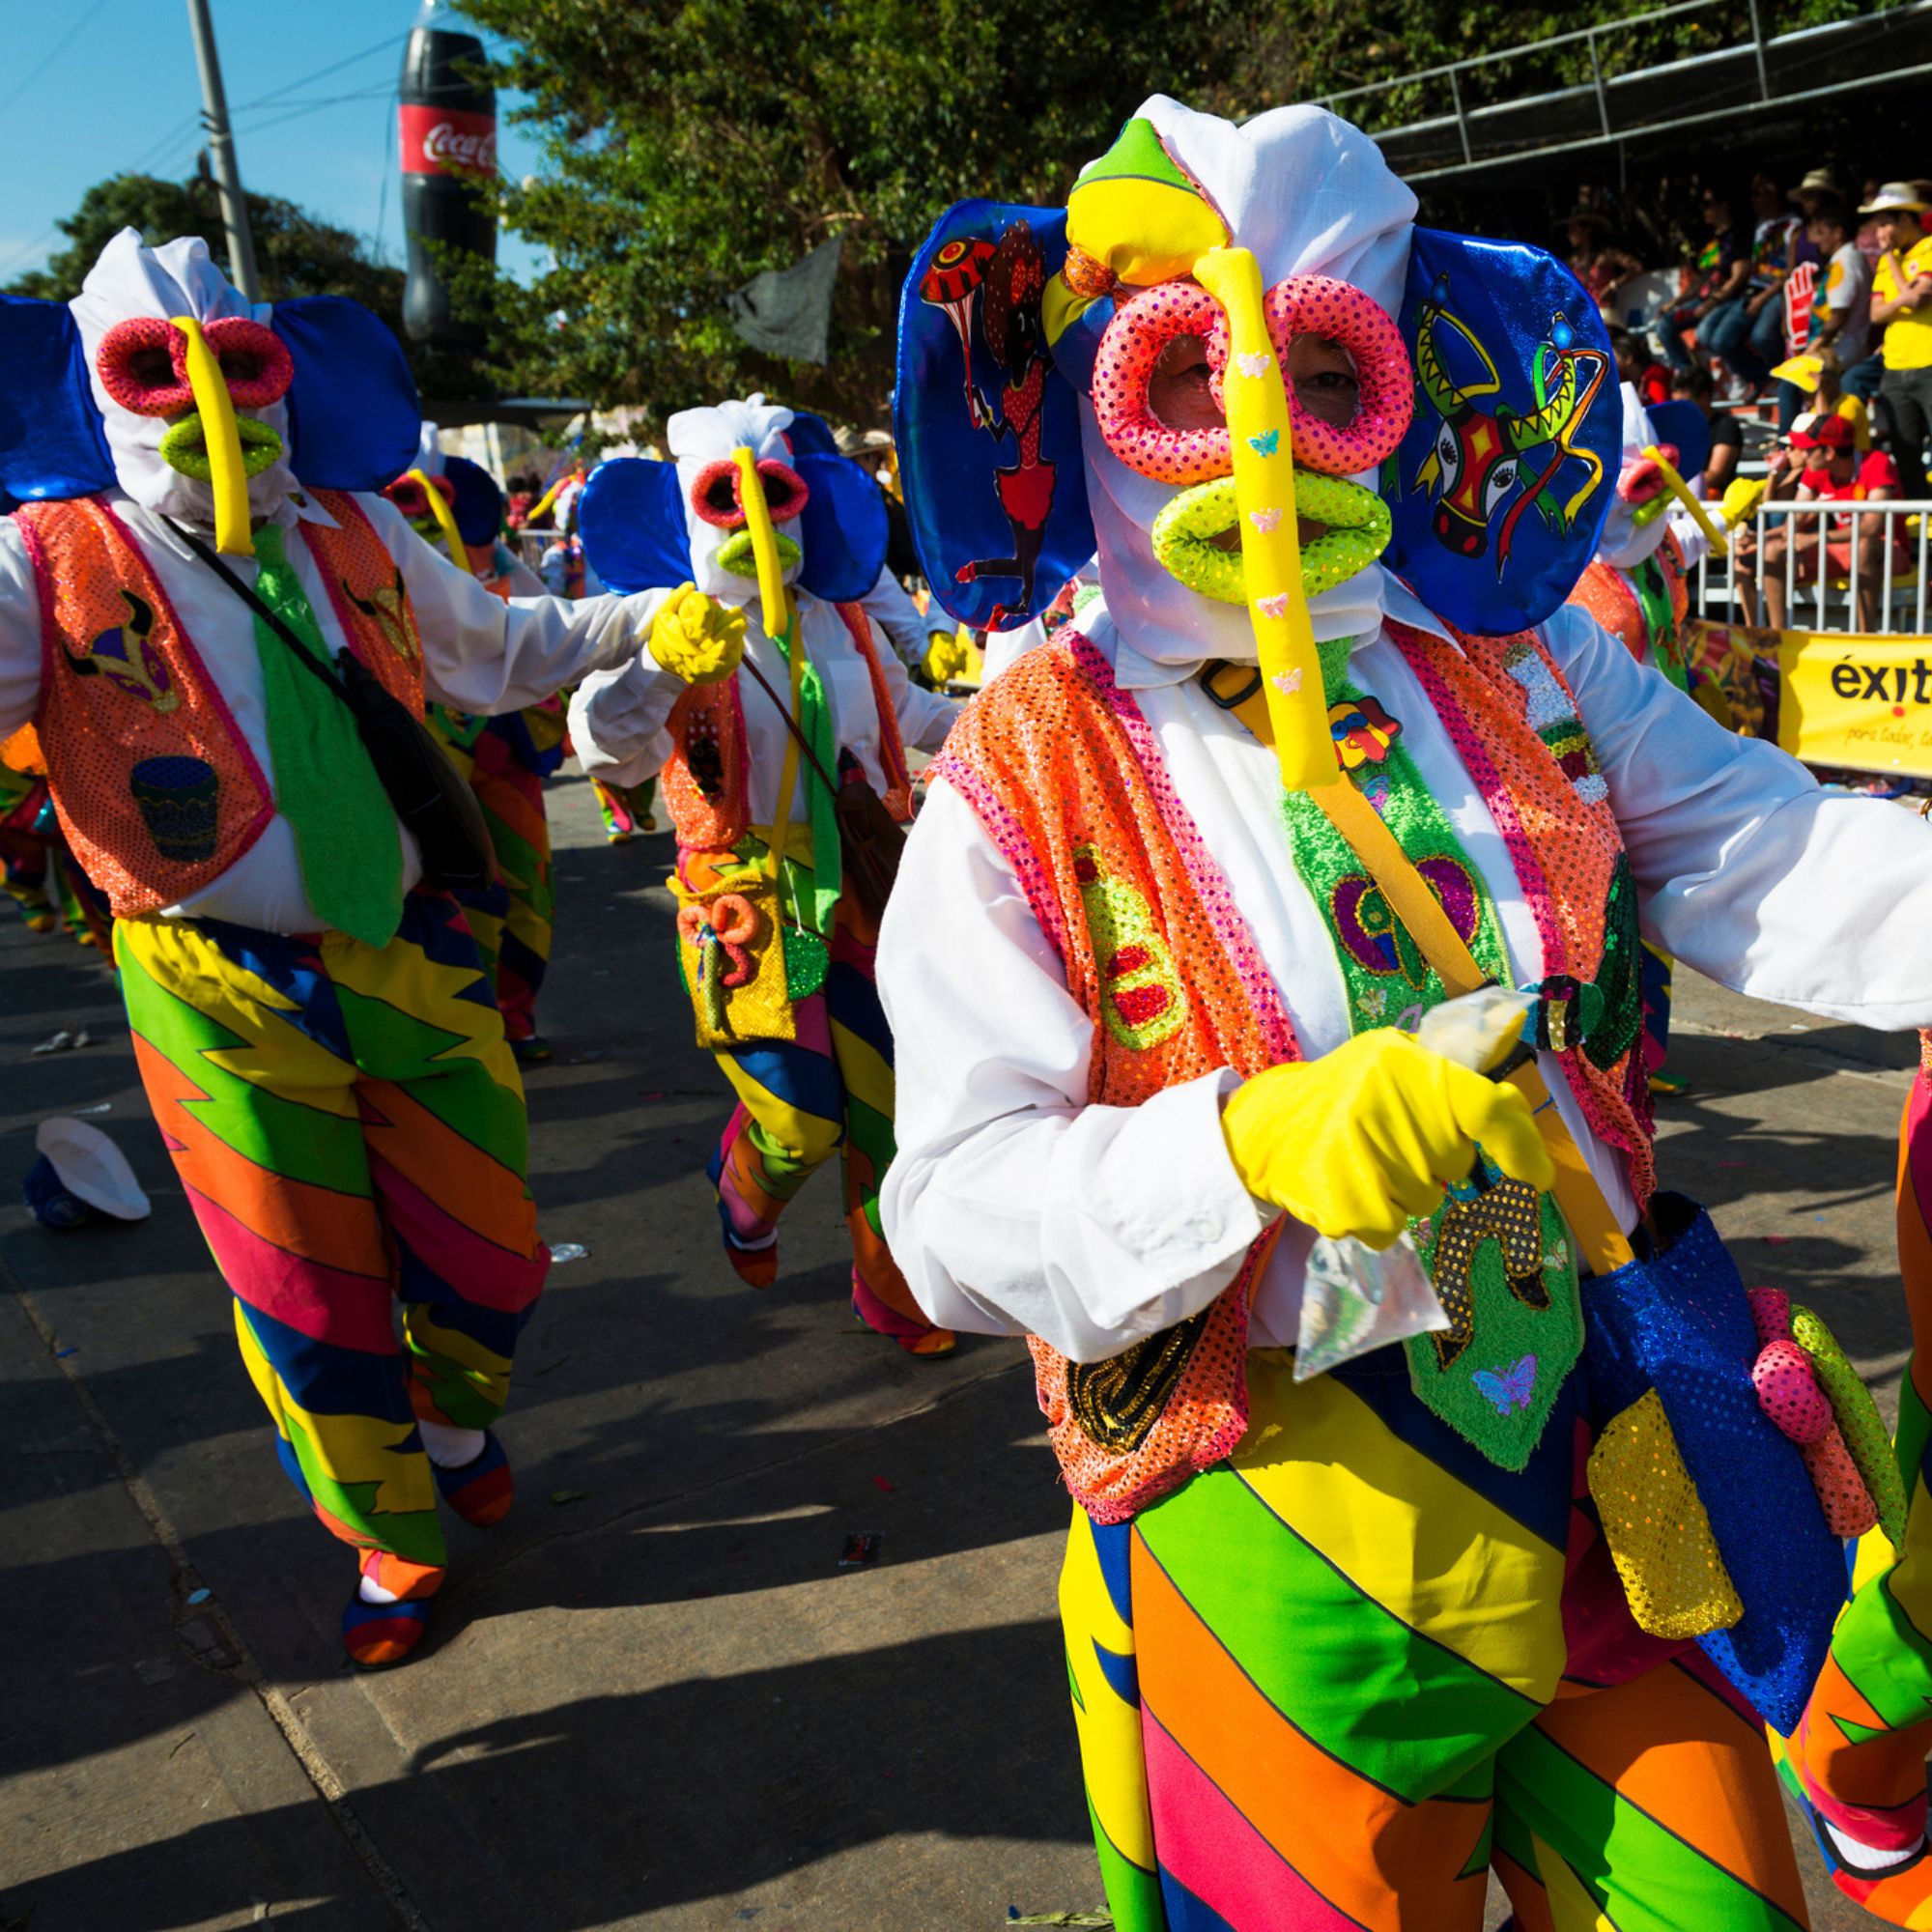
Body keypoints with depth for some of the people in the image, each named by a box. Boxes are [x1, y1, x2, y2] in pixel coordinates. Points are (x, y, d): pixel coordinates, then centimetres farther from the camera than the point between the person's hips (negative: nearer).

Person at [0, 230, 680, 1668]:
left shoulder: (357, 537, 9)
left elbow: (498, 650, 23)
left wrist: (645, 615, 21)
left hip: (414, 962, 4)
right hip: (230, 1006, -3)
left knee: (490, 1259, 12)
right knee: (315, 1315, 7)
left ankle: (456, 1425, 47)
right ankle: (392, 1541, 34)